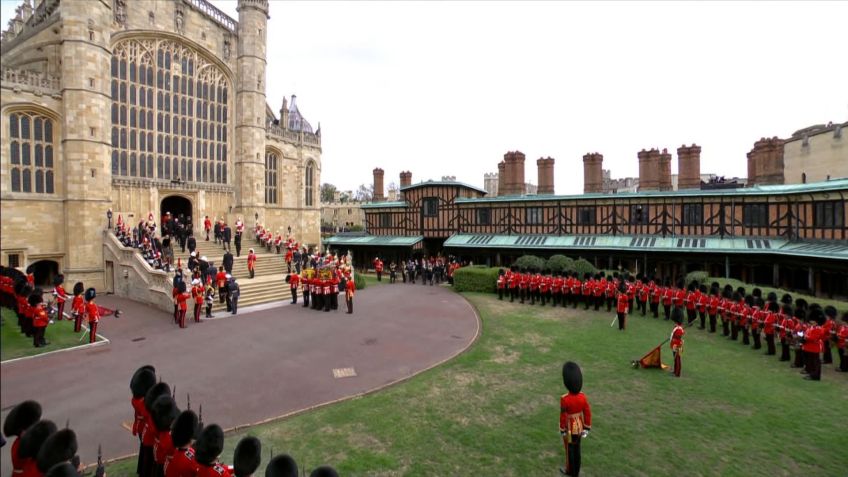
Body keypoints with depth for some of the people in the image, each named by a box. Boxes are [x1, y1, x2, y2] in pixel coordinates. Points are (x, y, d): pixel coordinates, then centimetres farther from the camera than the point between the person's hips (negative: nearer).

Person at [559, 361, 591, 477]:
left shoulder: (564, 399, -33)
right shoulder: (583, 396, -17)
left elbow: (563, 416, -22)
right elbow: (588, 413, -7)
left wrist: (562, 431, -6)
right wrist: (587, 429, 7)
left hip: (569, 428, -5)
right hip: (579, 427, 5)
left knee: (569, 450, 18)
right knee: (576, 449, 24)